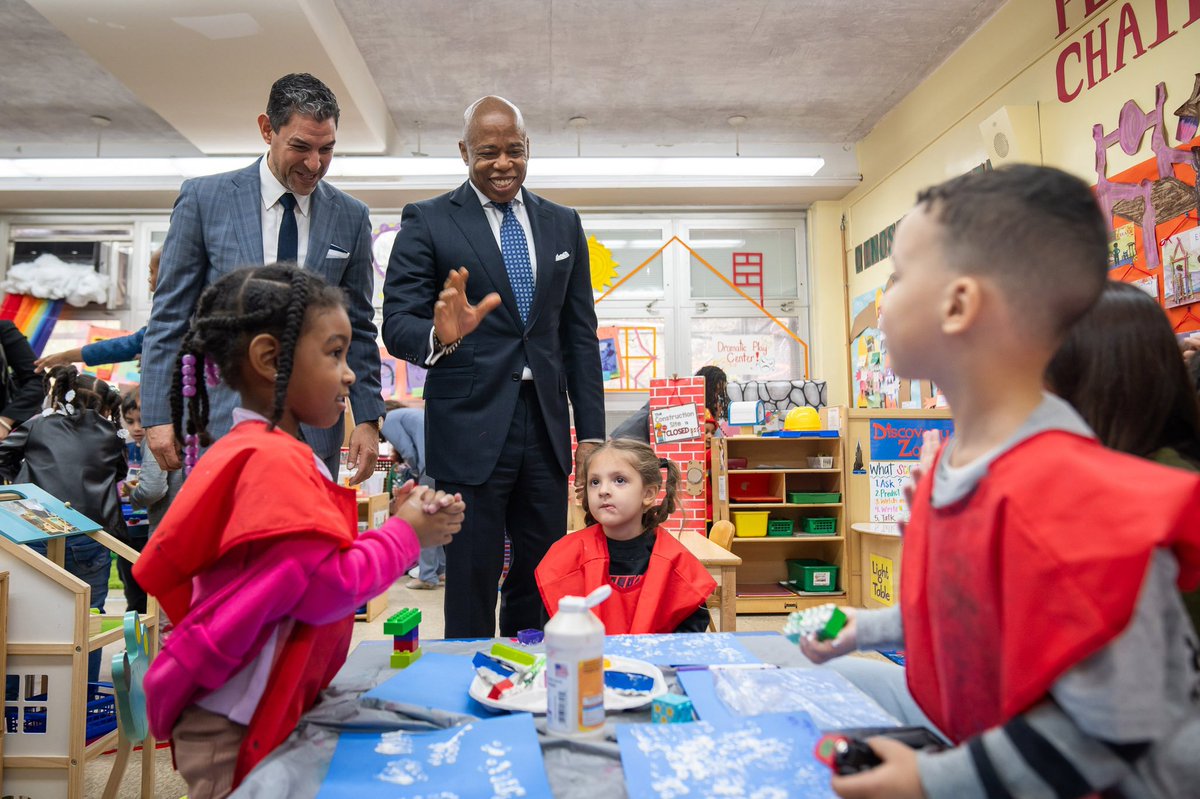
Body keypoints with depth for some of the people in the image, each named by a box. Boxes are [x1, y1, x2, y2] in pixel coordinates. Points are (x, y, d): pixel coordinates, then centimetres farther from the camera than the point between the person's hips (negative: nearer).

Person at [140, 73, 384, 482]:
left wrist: (367, 418, 1)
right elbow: (169, 315, 2)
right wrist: (158, 415, -3)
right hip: (218, 423, -1)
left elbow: (358, 328, 7)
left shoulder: (351, 217, 5)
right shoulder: (204, 198, 0)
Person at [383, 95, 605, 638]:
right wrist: (439, 335, -29)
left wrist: (591, 433, 7)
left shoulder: (563, 224, 13)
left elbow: (579, 335, 12)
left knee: (541, 586, 11)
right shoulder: (427, 221, 1)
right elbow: (397, 324, -4)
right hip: (471, 428, -3)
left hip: (546, 427, 4)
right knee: (472, 588, 4)